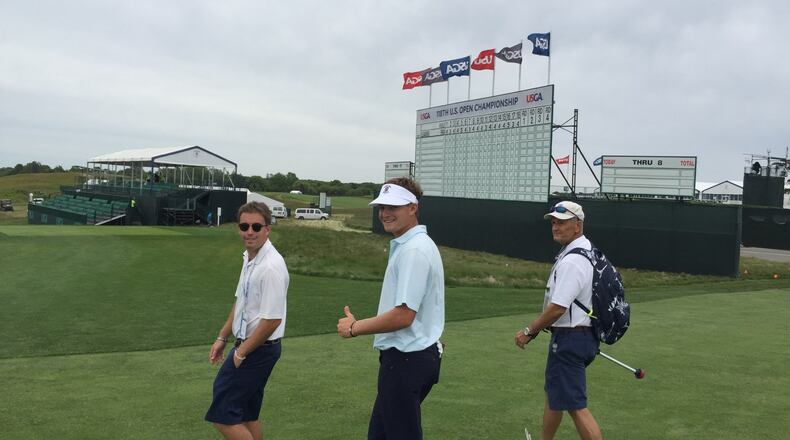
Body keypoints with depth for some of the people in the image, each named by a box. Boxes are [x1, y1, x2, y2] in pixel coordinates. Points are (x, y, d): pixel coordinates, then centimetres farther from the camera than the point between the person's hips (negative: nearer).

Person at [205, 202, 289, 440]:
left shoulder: (271, 267, -23)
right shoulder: (249, 257, 6)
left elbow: (272, 320, -24)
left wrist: (241, 353, -13)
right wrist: (222, 338, 18)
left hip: (258, 350, -9)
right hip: (246, 345, 9)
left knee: (222, 415, -5)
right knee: (246, 415, 16)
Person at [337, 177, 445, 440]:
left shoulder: (414, 250, -20)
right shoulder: (405, 245, 13)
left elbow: (403, 315, -25)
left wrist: (355, 327, -12)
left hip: (406, 360, -10)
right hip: (407, 357, 10)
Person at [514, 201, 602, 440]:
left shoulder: (571, 261, -22)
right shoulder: (588, 250, 11)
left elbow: (557, 309, -24)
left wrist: (529, 331, -12)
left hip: (569, 339, -11)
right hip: (582, 334, 11)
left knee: (575, 405, -7)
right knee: (553, 392, 22)